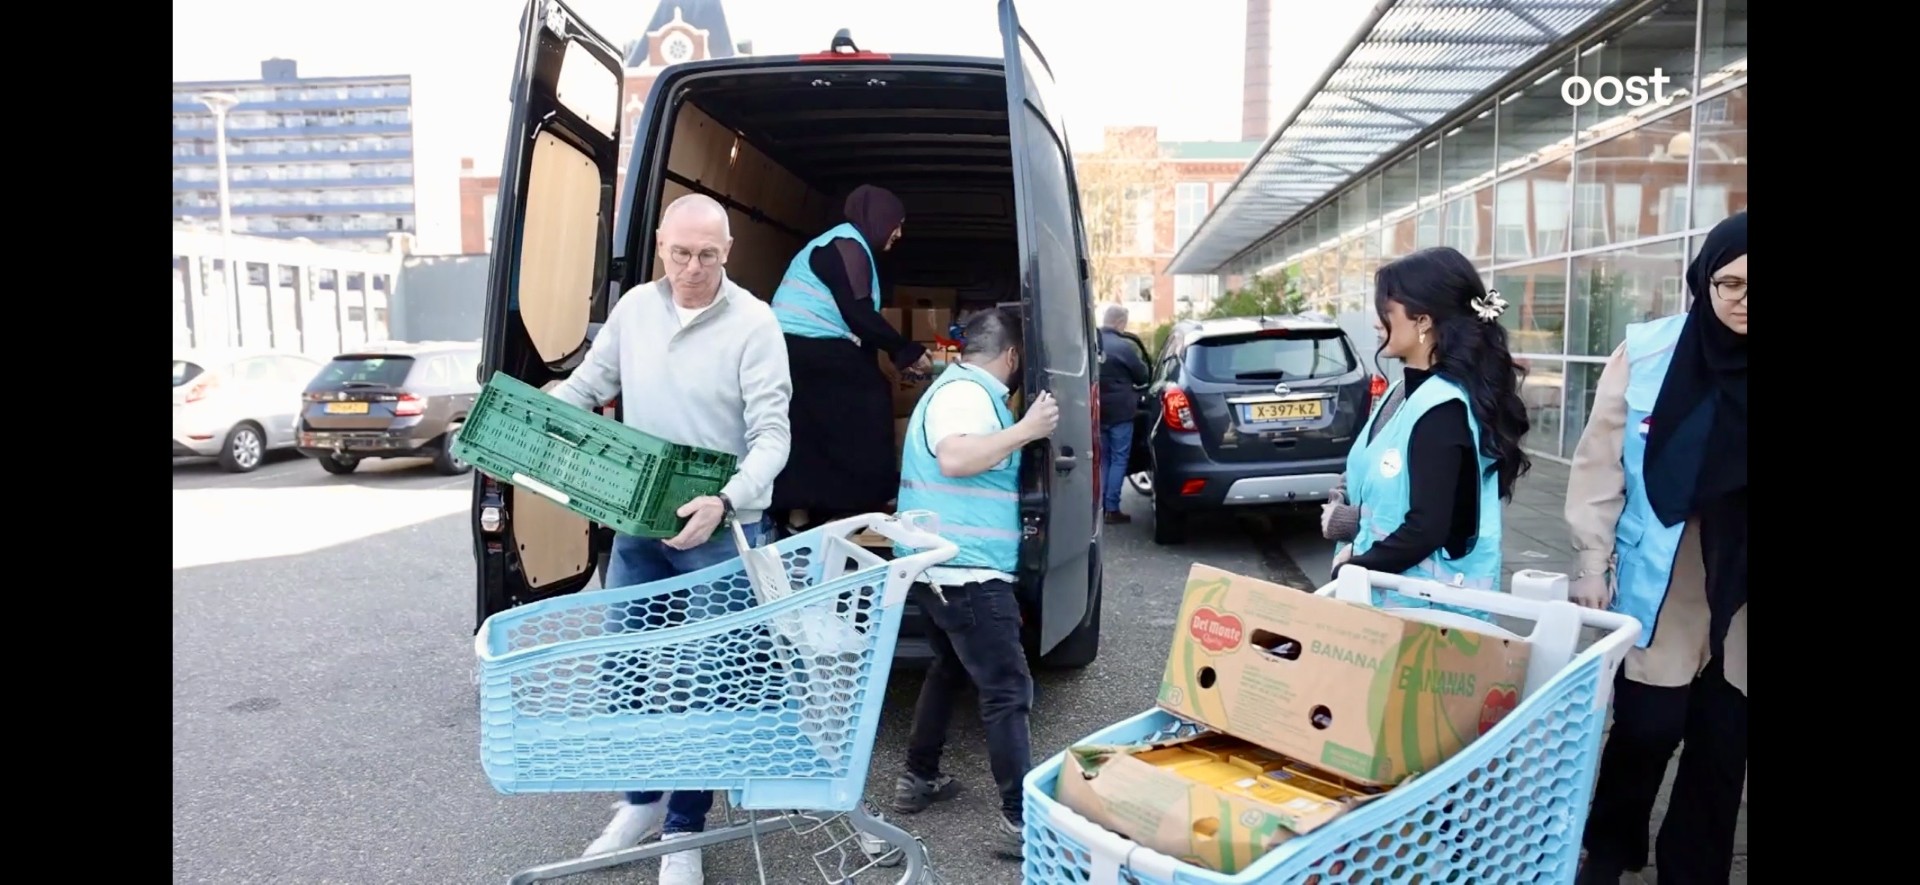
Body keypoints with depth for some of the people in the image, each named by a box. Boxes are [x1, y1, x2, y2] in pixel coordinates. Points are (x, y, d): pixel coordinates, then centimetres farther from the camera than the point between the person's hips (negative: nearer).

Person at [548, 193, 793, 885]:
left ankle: (684, 829, 23)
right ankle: (641, 800, 35)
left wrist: (725, 502, -32)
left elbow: (771, 434, -16)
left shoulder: (753, 323, -12)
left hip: (720, 532, -5)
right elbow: (586, 384, 16)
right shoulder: (634, 307, 3)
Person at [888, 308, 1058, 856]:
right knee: (1008, 690, -8)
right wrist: (1027, 430, -26)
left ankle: (918, 780, 32)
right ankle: (1021, 818, -5)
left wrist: (1021, 431, 29)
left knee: (950, 669, 23)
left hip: (945, 564, 11)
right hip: (965, 568, -11)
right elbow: (955, 459, -31)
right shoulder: (967, 393, -15)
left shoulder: (960, 387, 18)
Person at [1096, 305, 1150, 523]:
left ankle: (1099, 506, 15)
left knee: (1102, 459, 15)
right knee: (1118, 460, 1)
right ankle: (1111, 509, 1)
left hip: (1097, 412, 6)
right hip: (1119, 413, -6)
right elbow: (1143, 376, -3)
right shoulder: (1125, 346, -14)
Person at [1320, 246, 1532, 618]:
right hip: (1389, 587, 8)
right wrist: (1353, 521, -6)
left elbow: (1428, 529, -23)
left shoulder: (1442, 408, -20)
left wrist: (1353, 567, -10)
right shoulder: (1408, 391, 7)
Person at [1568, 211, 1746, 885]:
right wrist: (1593, 562, -1)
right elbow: (1600, 464, -1)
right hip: (1658, 586, -1)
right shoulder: (1647, 351, -6)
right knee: (1646, 731, 8)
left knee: (1723, 744, 12)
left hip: (1737, 592, 1)